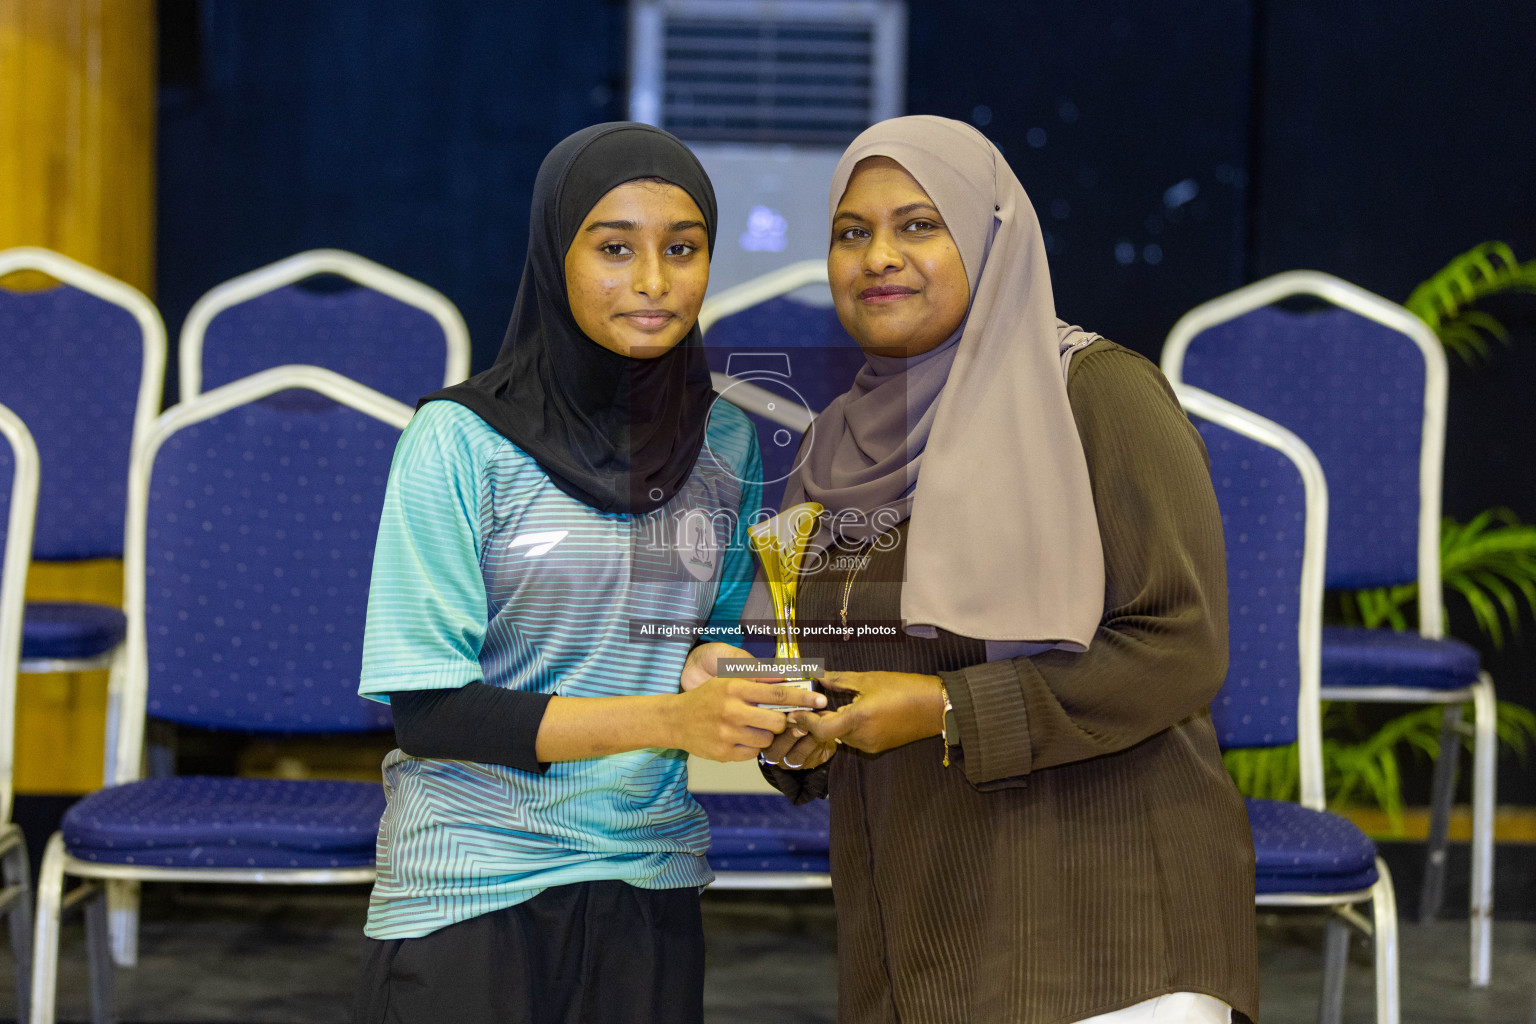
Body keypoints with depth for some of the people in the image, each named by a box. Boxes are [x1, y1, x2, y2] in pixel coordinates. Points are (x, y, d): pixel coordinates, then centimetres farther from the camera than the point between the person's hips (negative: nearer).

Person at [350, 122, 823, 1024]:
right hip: (471, 895, -4)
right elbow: (430, 708, -14)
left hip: (649, 883, 4)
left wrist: (712, 670, -7)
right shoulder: (461, 437, -10)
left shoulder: (725, 442, 5)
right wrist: (666, 718, -23)